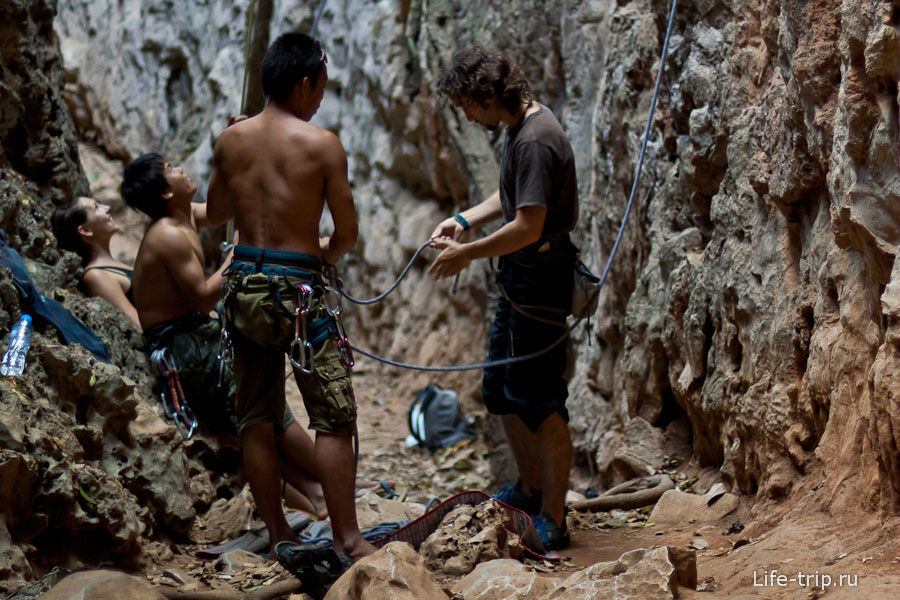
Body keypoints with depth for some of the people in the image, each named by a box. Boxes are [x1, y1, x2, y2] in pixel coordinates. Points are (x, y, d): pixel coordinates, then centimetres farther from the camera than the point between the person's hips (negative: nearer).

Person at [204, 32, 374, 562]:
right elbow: (348, 232, -5)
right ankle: (348, 538, 2)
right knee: (335, 417, 2)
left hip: (245, 282, 6)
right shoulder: (321, 144, -9)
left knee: (257, 419, 13)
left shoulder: (232, 140, 4)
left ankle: (278, 532, 20)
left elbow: (214, 213, 18)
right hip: (296, 287, -5)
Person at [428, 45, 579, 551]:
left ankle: (553, 522, 4)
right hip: (519, 279, 11)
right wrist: (465, 219, 10)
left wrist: (467, 255, -15)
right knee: (501, 388, 19)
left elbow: (528, 226, -26)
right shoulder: (521, 125, 9)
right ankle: (530, 490, 34)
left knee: (540, 403, -5)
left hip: (541, 282, -11)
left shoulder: (536, 141, -23)